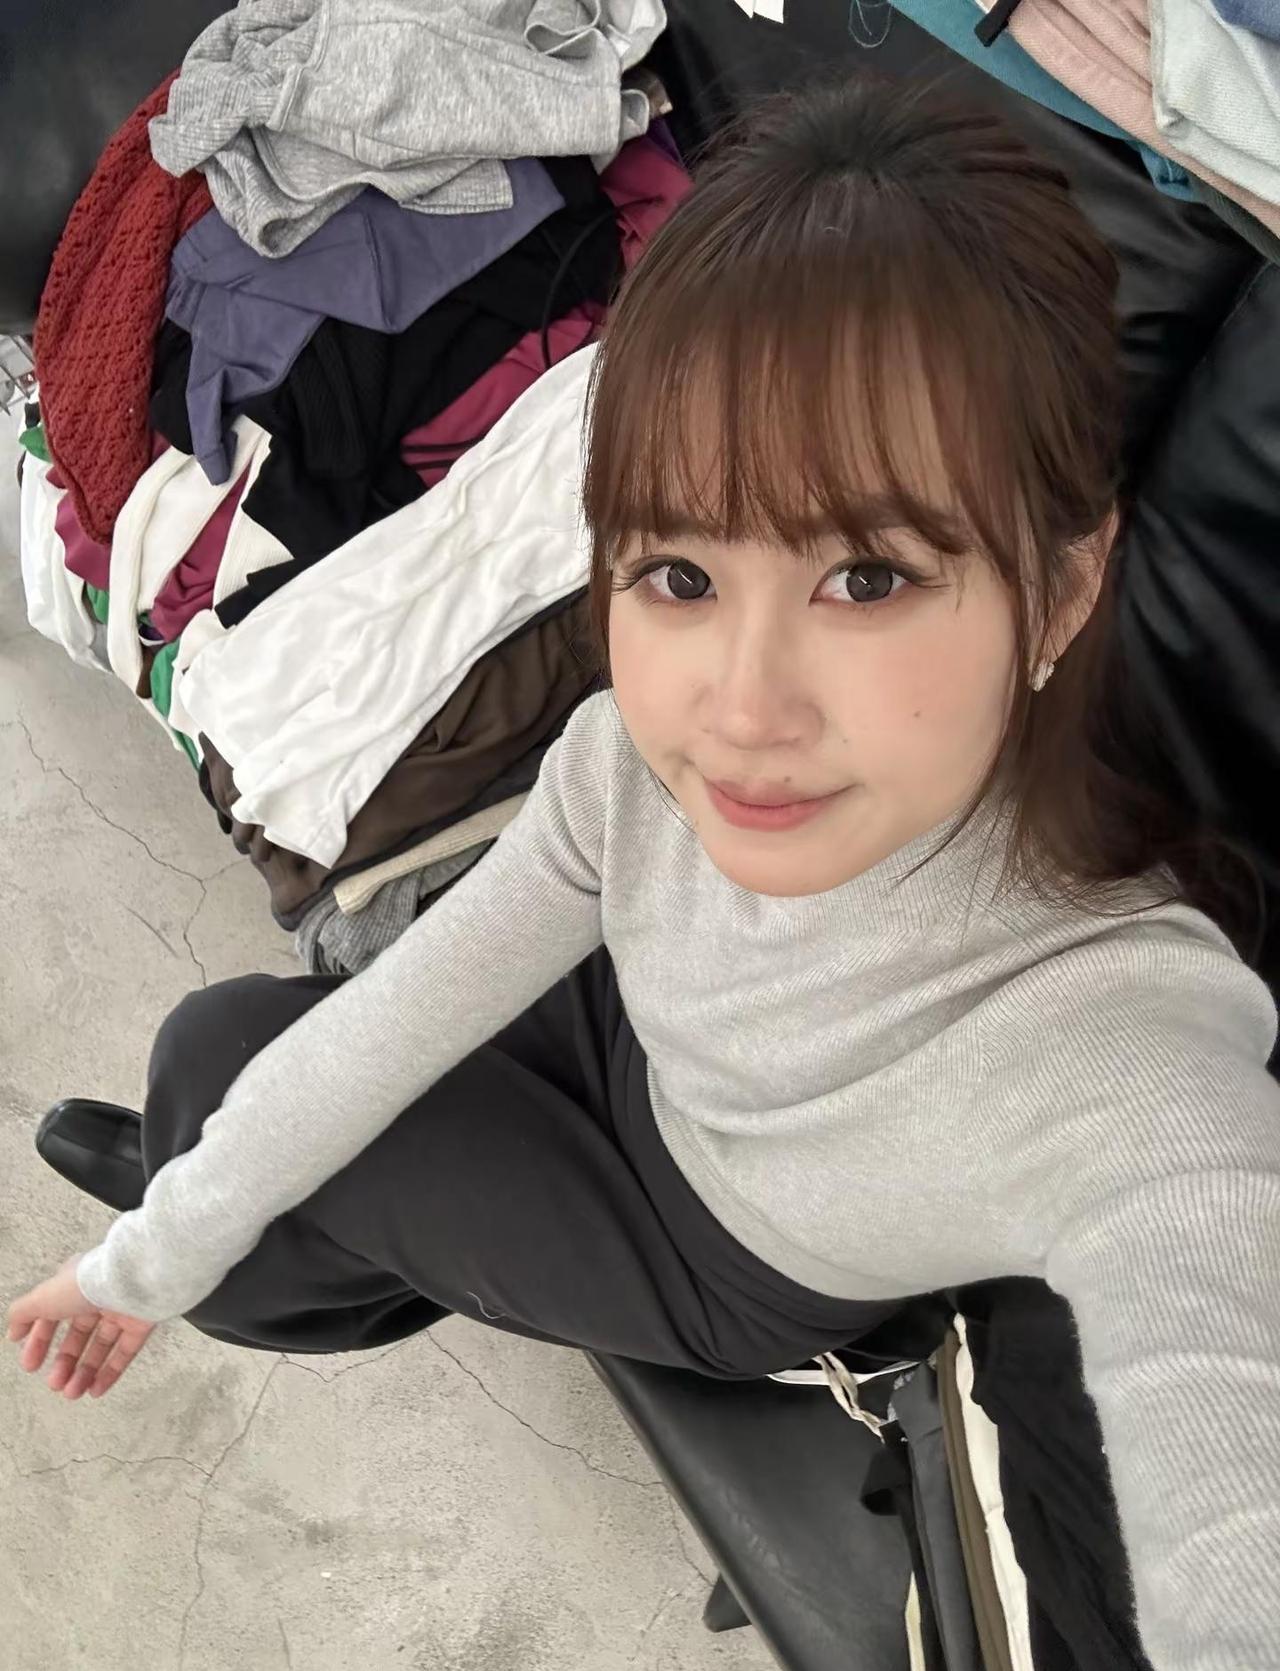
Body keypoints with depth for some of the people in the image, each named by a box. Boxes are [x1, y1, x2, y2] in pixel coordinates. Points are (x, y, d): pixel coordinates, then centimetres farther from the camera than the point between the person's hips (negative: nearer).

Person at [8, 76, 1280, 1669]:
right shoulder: (645, 757, -28)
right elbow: (399, 1009, -15)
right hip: (637, 1059, 4)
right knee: (219, 1042, 7)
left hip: (737, 1269, -3)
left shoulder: (1128, 1076, -44)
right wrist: (155, 1253, -4)